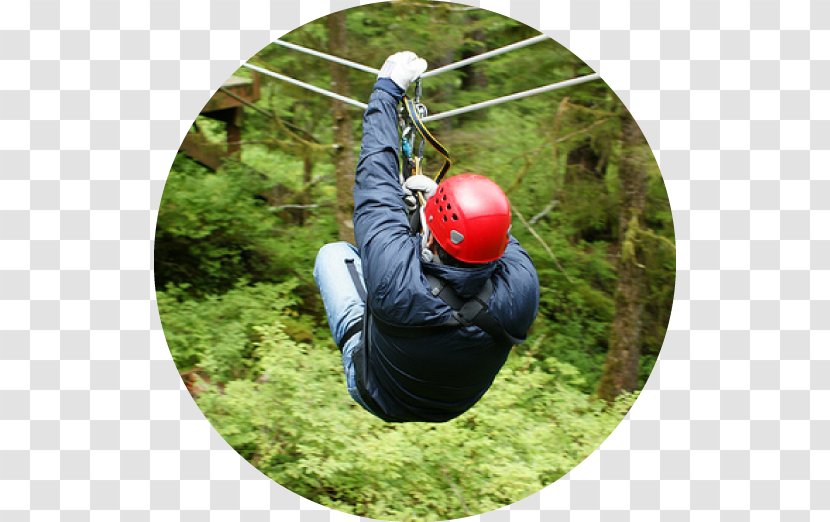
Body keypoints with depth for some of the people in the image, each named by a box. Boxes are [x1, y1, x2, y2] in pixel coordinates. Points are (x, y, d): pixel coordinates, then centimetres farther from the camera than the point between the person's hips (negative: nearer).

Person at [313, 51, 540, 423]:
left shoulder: (395, 277, -45)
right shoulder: (522, 285, -38)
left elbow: (375, 177, -31)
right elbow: (499, 240, -12)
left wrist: (388, 87, -19)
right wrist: (439, 195, -2)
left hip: (379, 398, -3)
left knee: (334, 253, 11)